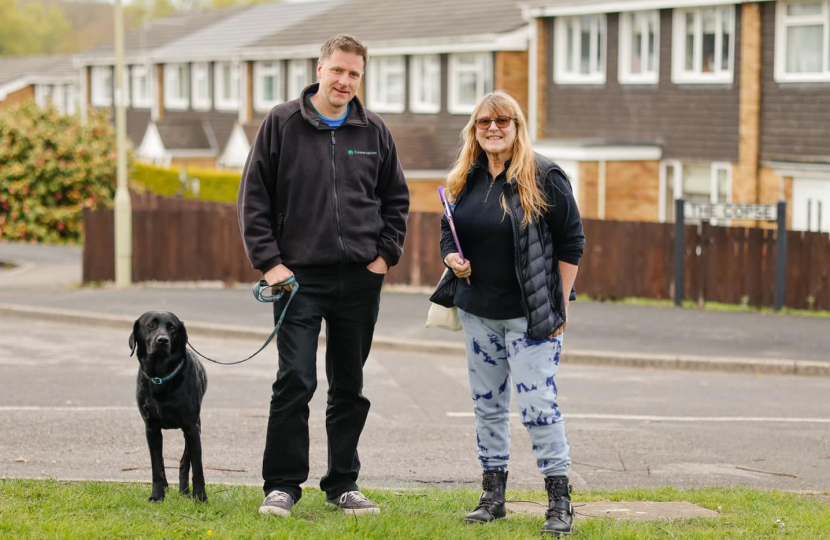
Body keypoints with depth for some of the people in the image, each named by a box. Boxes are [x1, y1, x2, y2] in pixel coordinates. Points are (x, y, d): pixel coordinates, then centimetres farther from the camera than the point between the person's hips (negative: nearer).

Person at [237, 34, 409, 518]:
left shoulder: (374, 132, 7)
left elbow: (396, 200, 17)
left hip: (360, 279, 3)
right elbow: (254, 198, 0)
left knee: (350, 387, 9)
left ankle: (343, 483, 19)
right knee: (295, 382, -8)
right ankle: (283, 484, 2)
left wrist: (385, 255, 5)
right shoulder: (282, 124, -1)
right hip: (300, 277, -3)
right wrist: (269, 261, -7)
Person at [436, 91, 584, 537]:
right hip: (478, 312, 6)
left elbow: (571, 241, -6)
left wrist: (560, 303, -9)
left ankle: (560, 502, -3)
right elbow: (448, 230, 20)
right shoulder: (465, 180, 8)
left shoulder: (543, 178, -8)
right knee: (487, 404, 11)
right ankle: (493, 495, 21)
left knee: (537, 405, -10)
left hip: (529, 314, -6)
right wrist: (451, 258, -4)